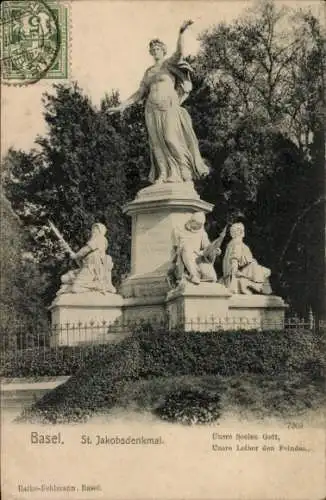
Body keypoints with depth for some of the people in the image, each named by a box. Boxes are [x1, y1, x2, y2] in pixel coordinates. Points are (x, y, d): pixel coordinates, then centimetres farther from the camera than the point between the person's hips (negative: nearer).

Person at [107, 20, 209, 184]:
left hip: (169, 107, -5)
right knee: (158, 142, -2)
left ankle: (185, 172, -7)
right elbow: (140, 93, 18)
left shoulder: (170, 63, 4)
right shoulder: (149, 71, 20)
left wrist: (181, 31, -34)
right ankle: (163, 175, -4)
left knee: (171, 139, -15)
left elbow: (180, 52, -19)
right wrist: (121, 106, 11)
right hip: (152, 110, 5)